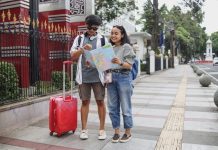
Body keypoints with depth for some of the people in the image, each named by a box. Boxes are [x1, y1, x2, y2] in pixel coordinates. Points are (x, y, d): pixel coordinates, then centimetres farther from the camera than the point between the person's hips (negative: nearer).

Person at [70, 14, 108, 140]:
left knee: (100, 101, 4)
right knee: (85, 101, 8)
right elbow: (73, 56, 5)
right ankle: (84, 129, 18)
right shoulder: (79, 39, 11)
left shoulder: (103, 39, 7)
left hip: (98, 76, -1)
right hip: (84, 76, 1)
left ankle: (102, 129, 16)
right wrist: (82, 49, -12)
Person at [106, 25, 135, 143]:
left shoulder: (127, 47, -4)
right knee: (113, 107, 10)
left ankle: (128, 132, 20)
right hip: (111, 78, 6)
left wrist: (120, 63, -27)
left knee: (125, 107, 5)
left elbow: (129, 65, -10)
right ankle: (116, 131, 24)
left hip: (123, 78, -5)